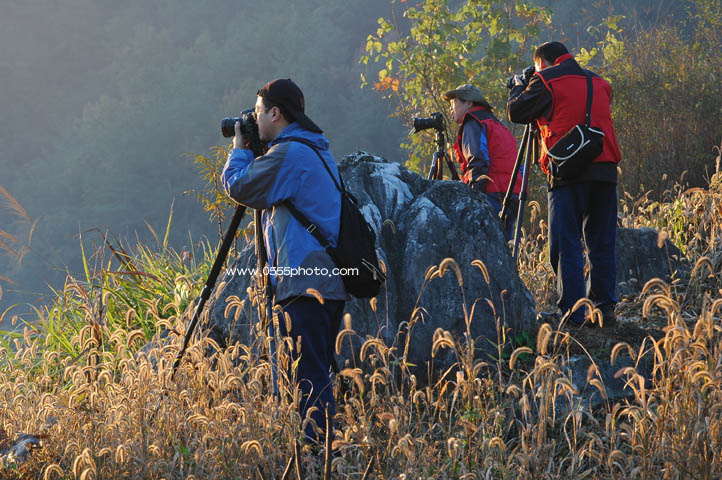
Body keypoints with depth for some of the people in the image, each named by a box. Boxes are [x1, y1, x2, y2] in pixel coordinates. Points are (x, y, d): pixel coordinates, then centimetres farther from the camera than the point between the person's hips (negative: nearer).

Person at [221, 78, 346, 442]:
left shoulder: (288, 153, -12)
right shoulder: (319, 150, 19)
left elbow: (237, 186, -6)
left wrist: (240, 149, 12)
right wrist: (248, 151, 26)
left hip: (305, 284, -10)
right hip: (330, 284, 10)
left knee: (308, 377, -9)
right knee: (316, 375, 14)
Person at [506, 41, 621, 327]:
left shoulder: (546, 81, 2)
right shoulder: (599, 83, 20)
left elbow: (516, 112, 5)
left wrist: (518, 86, 25)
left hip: (569, 173, -5)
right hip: (606, 171, 5)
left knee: (566, 245, -2)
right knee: (602, 244, 10)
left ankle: (574, 314, -7)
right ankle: (604, 309, 8)